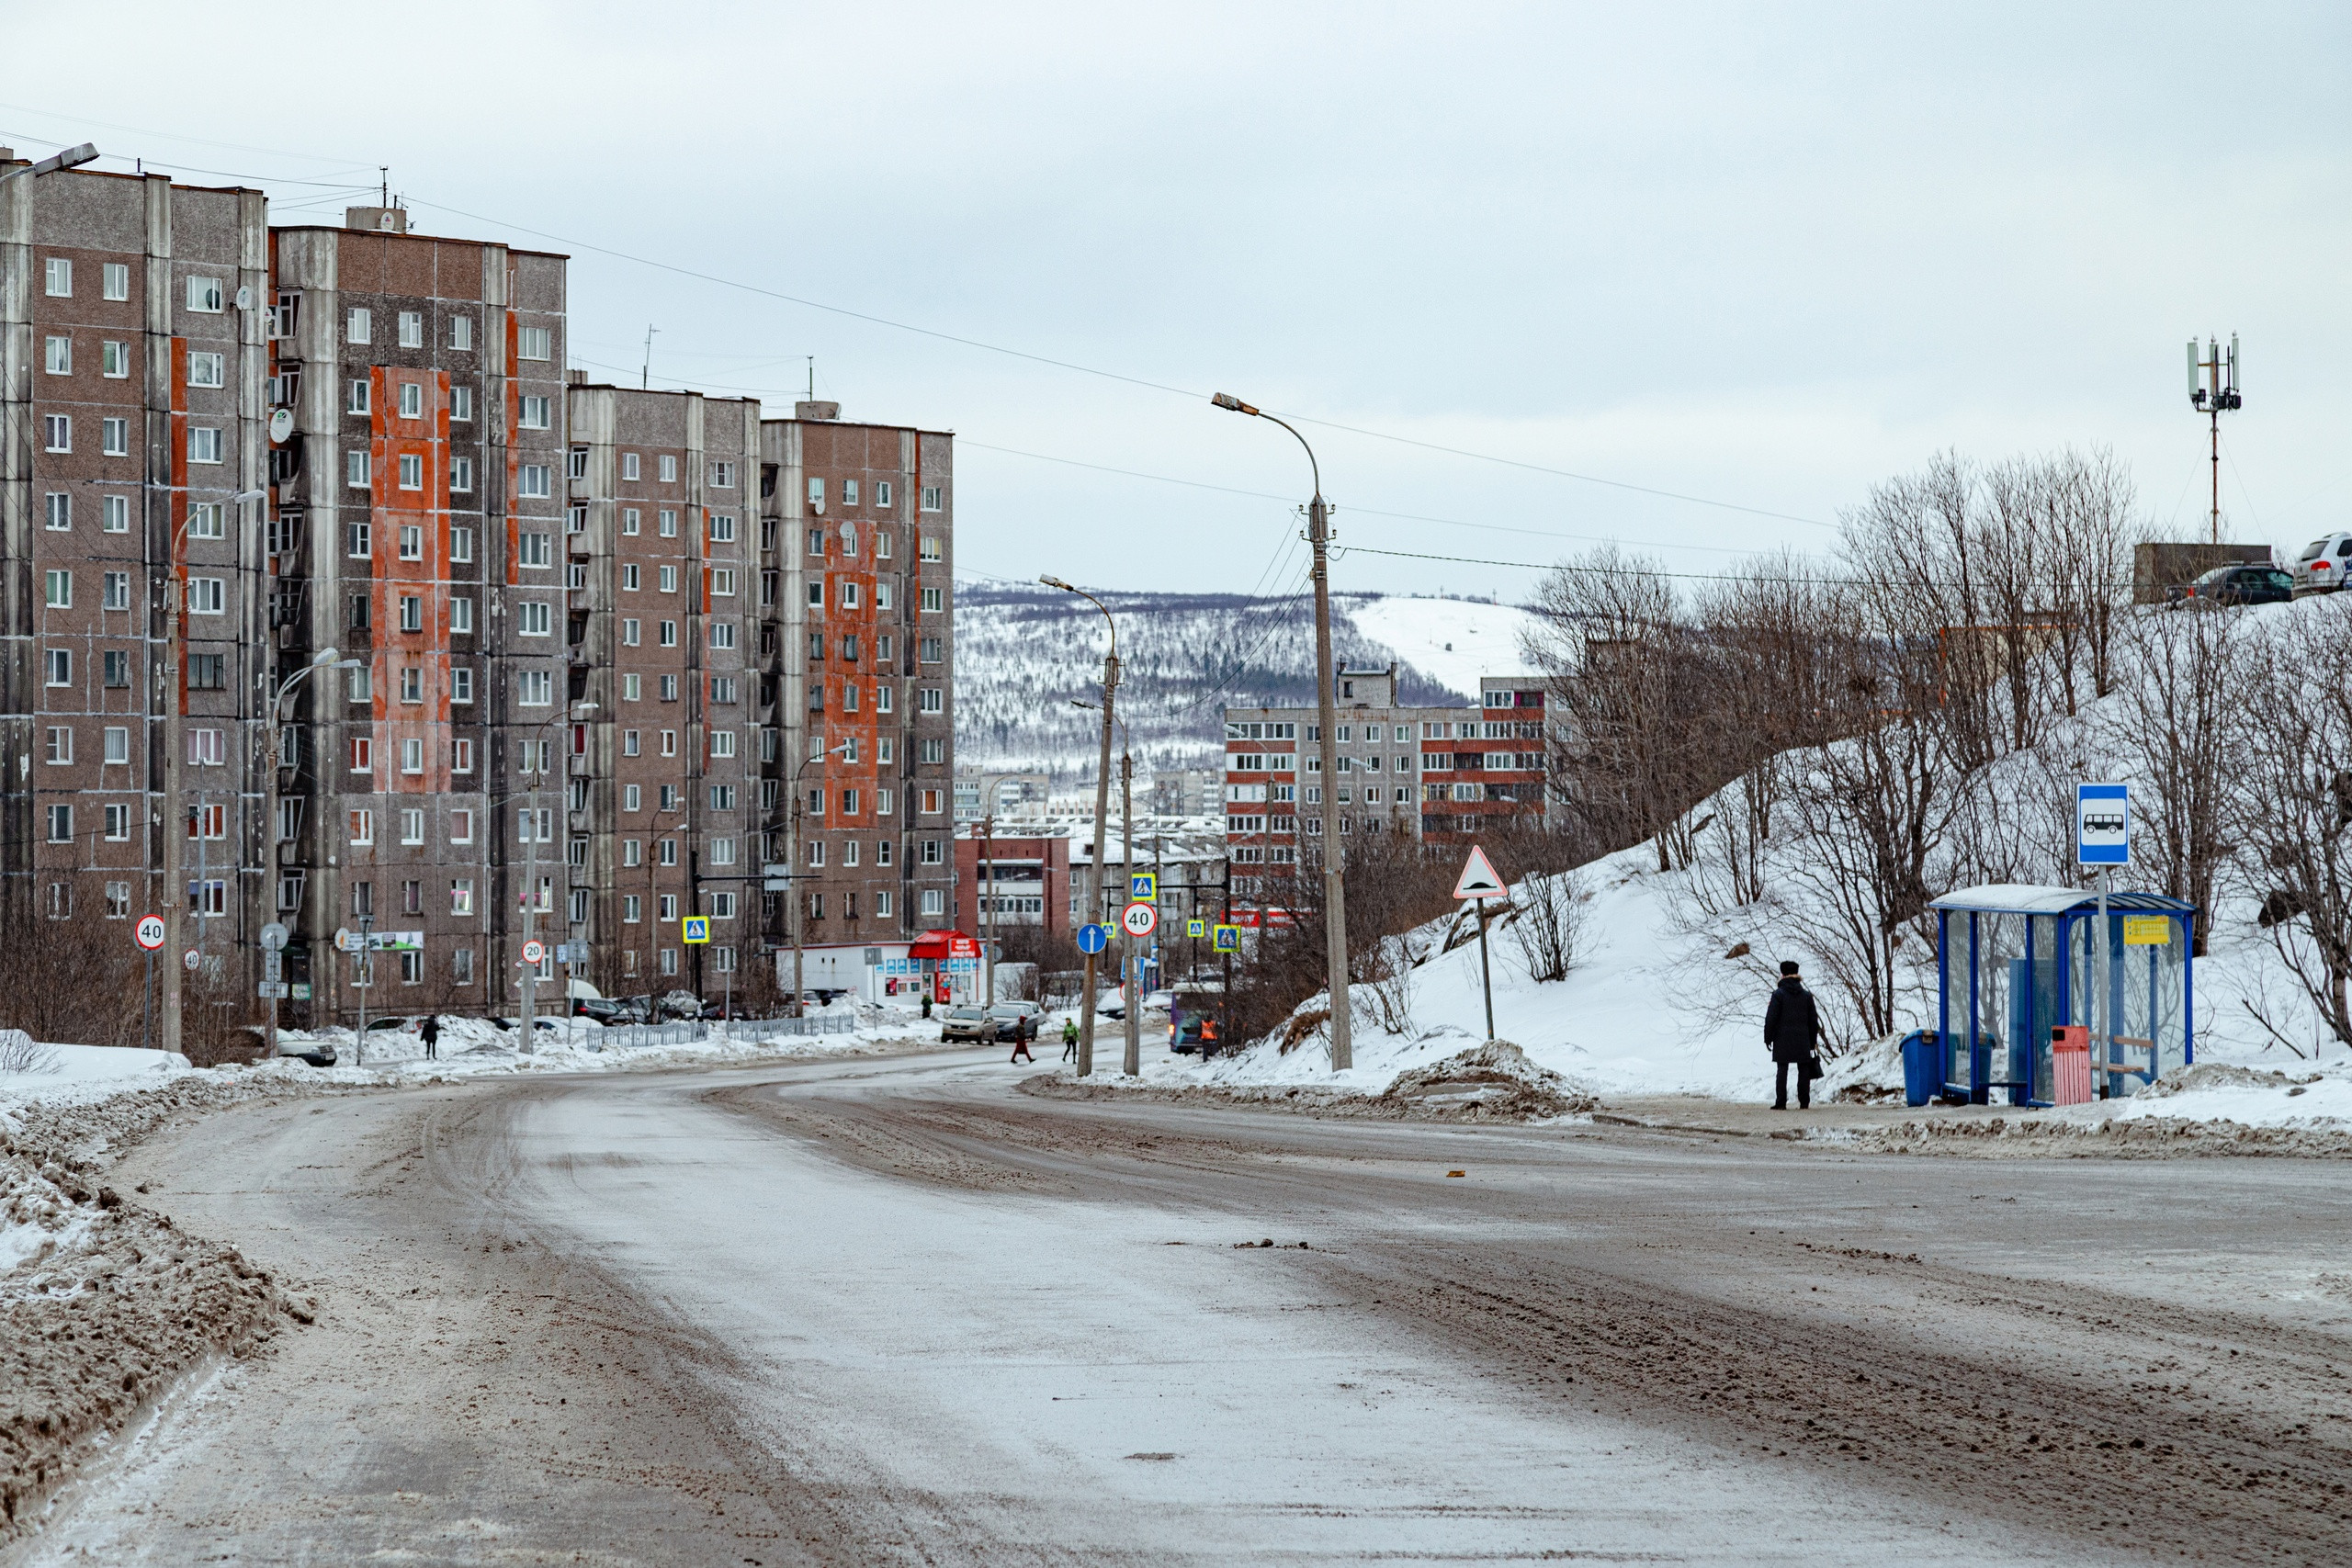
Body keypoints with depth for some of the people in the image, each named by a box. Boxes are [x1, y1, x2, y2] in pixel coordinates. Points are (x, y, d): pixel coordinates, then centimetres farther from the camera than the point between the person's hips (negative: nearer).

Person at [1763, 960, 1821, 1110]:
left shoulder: (1778, 995, -6)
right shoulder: (1806, 995, 6)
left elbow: (1771, 1019, -9)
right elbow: (1813, 1020, 10)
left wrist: (1768, 1038, 0)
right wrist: (1813, 1041, 18)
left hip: (1782, 1041, -3)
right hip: (1802, 1040, 3)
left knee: (1782, 1071, 0)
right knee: (1804, 1071, 7)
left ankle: (1781, 1103, -3)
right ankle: (1804, 1103, 6)